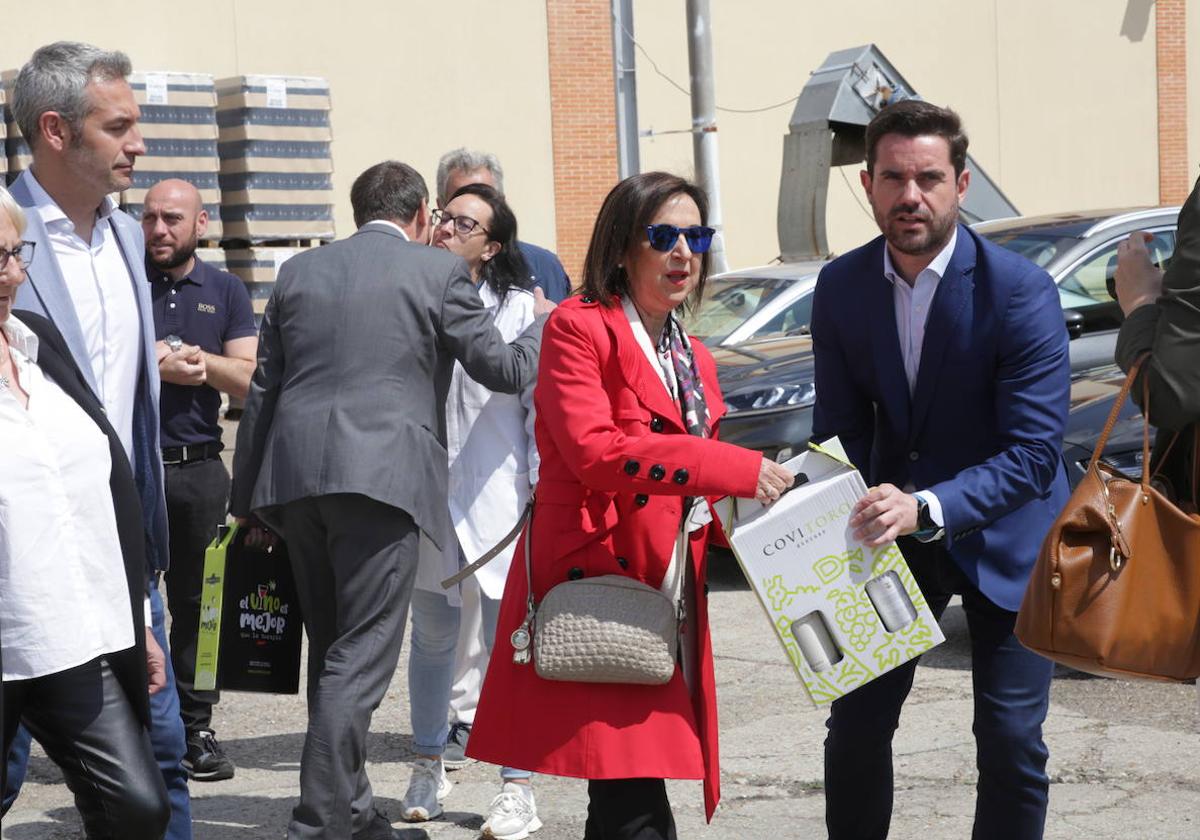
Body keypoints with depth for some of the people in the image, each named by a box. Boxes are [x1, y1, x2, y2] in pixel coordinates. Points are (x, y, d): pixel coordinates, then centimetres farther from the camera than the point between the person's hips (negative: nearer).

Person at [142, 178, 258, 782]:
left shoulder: (225, 292, 12)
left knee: (197, 602, 3)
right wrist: (157, 365, -13)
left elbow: (249, 380, 4)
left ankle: (195, 728, 10)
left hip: (199, 467, 2)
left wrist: (198, 358, -11)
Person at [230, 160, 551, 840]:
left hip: (295, 478, 5)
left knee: (331, 650, 16)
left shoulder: (300, 272, 15)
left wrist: (248, 497, 19)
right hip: (381, 477, -5)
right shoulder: (439, 271, 2)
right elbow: (503, 369, 5)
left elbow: (263, 390, 15)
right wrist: (547, 327, 25)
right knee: (361, 656, -5)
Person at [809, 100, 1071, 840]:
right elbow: (841, 430, 1)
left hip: (1002, 538, -4)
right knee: (856, 724, 5)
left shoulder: (1020, 291, -20)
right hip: (891, 533, 4)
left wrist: (928, 508, -37)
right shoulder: (841, 287, -6)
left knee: (1011, 741, -3)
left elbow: (1034, 451, -24)